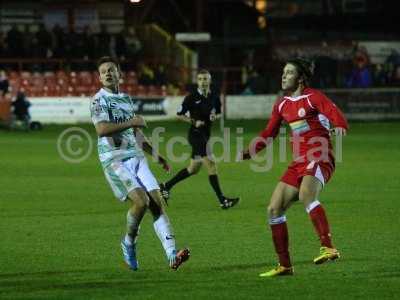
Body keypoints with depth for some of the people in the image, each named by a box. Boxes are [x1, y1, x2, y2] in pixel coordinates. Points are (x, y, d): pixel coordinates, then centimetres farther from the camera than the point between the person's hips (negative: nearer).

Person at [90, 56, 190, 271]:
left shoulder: (126, 99, 20)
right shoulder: (99, 100, -3)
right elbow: (102, 129, -20)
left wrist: (155, 154, 29)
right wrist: (132, 122, -15)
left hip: (136, 156, 7)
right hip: (114, 159, -7)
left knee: (157, 202, -8)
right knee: (141, 200, -22)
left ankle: (172, 255, -14)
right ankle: (128, 243, 4)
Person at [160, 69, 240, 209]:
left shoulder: (214, 98, 6)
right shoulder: (192, 97, -9)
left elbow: (219, 113, 20)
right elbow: (180, 115, -3)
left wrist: (215, 116, -3)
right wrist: (194, 121, -16)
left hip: (206, 134, 7)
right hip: (196, 134, -7)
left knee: (193, 169, 14)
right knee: (211, 165, -14)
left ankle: (166, 186, 29)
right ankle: (222, 200, -15)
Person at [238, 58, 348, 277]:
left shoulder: (312, 97, -6)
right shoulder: (282, 105, 15)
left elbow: (338, 117, -18)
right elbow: (268, 135, 23)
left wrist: (340, 128, -41)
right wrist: (247, 153, 12)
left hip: (320, 159, -8)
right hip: (299, 163, 8)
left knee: (306, 194, -37)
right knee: (274, 209, 4)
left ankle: (328, 247, -41)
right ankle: (284, 266, 13)